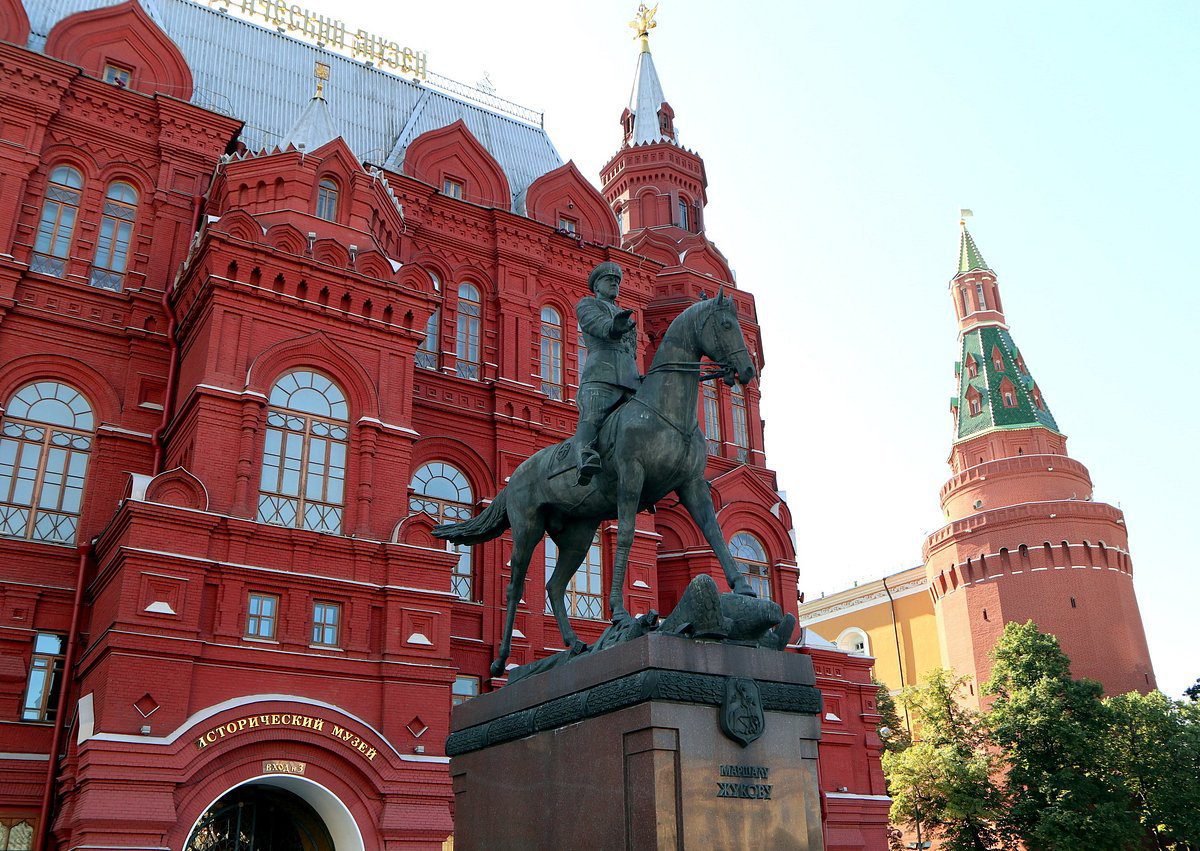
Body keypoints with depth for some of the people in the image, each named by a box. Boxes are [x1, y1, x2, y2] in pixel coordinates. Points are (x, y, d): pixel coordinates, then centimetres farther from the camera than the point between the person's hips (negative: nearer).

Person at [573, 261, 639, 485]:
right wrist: (613, 327, -28)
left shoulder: (626, 317, 39)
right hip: (600, 374, -7)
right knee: (590, 419, -32)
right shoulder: (587, 304, 20)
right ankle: (585, 460, -57)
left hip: (630, 378, 7)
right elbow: (597, 324, -4)